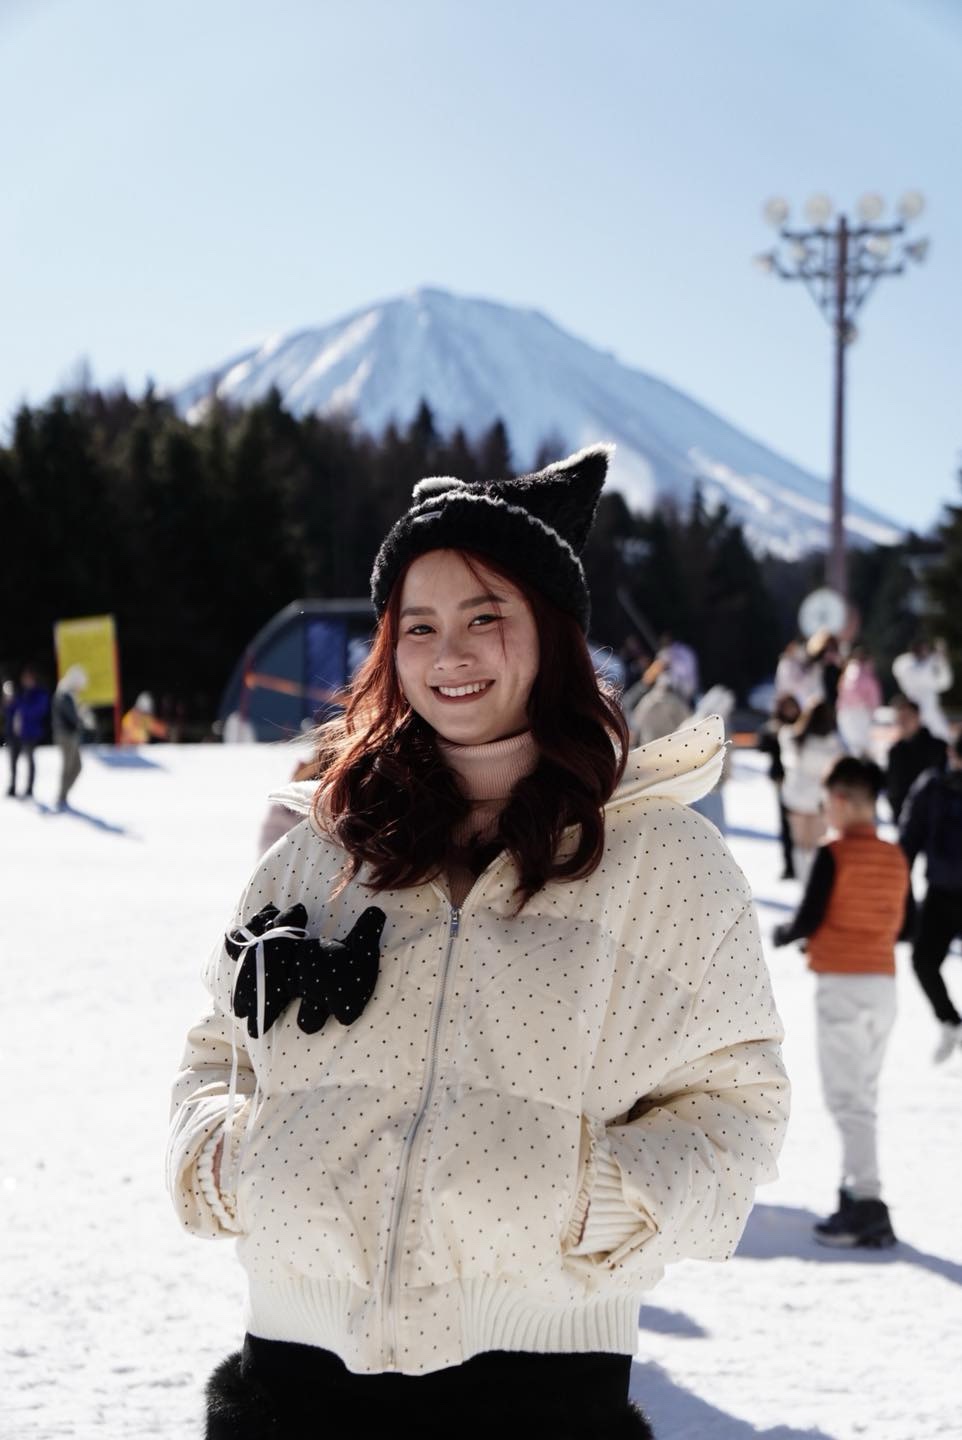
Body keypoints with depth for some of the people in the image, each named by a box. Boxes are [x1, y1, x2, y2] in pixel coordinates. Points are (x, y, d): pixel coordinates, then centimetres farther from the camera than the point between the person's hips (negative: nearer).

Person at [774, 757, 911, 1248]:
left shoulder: (833, 855, -13)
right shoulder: (895, 857, 6)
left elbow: (809, 920, -14)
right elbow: (905, 925, 11)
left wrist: (781, 933, 7)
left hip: (840, 985, -7)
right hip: (883, 982, 7)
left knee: (848, 1098, -6)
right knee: (864, 1093, 17)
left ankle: (868, 1204, -13)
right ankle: (856, 1187, 24)